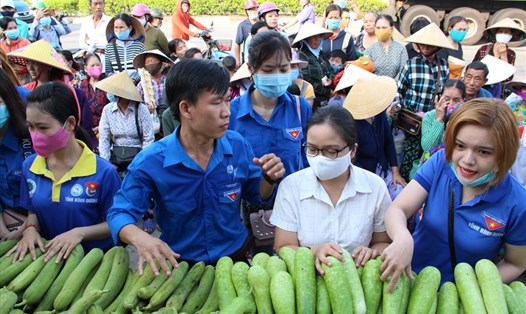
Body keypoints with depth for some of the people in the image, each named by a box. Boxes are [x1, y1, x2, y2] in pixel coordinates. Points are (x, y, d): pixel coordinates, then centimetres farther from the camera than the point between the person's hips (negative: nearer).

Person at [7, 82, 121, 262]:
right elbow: (33, 211, 13)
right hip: (48, 257, 4)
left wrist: (80, 232, -20)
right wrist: (30, 228, -7)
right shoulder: (29, 166, 1)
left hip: (96, 256, -3)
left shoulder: (103, 172, -14)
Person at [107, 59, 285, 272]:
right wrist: (139, 237, -30)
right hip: (180, 265, -1)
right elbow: (119, 213, -9)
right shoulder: (149, 163, -16)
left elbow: (256, 194, 7)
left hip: (236, 258, 2)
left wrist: (269, 179, -15)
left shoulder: (238, 146, -7)